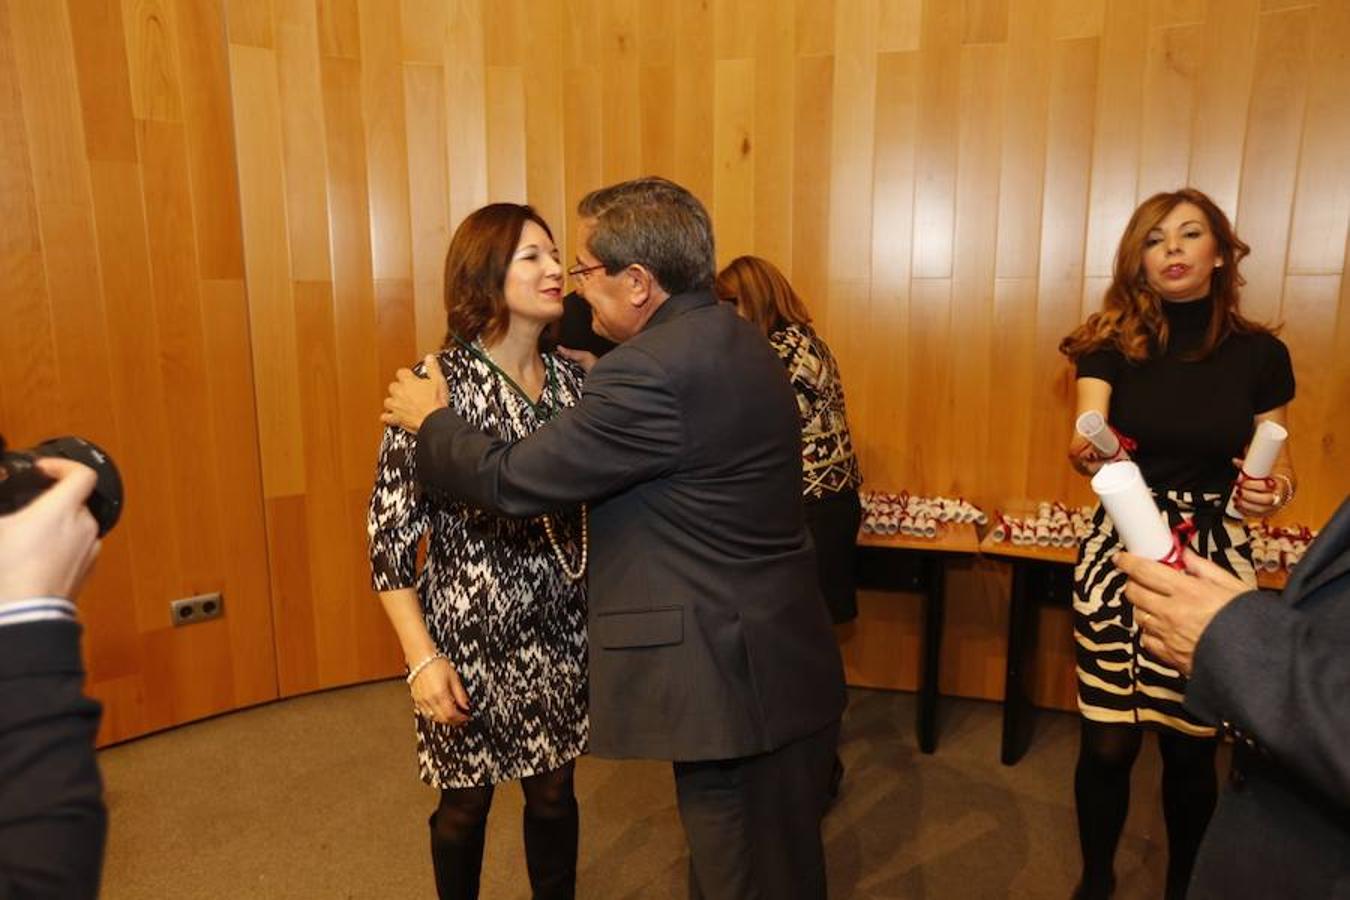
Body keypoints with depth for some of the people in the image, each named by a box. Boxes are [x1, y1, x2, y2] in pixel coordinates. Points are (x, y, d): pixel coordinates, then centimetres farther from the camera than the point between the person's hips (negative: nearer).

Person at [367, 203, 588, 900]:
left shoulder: (573, 379, -1)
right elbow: (390, 532, -12)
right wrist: (422, 656, -16)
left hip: (561, 634, 4)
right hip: (469, 639, -3)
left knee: (553, 792, 20)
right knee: (466, 803, 18)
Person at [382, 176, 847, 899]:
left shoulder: (652, 371, -25)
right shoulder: (730, 338, 7)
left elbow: (513, 481, -19)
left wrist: (429, 420, -1)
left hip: (737, 687, -10)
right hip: (776, 672, 10)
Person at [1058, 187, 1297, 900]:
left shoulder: (1260, 353, 1)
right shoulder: (1113, 346, -1)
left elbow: (1277, 466, 10)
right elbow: (1083, 443, -13)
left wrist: (1271, 492, -12)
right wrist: (1089, 453, -35)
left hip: (1213, 560, 1)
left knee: (1191, 747, 9)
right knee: (1108, 743, 3)